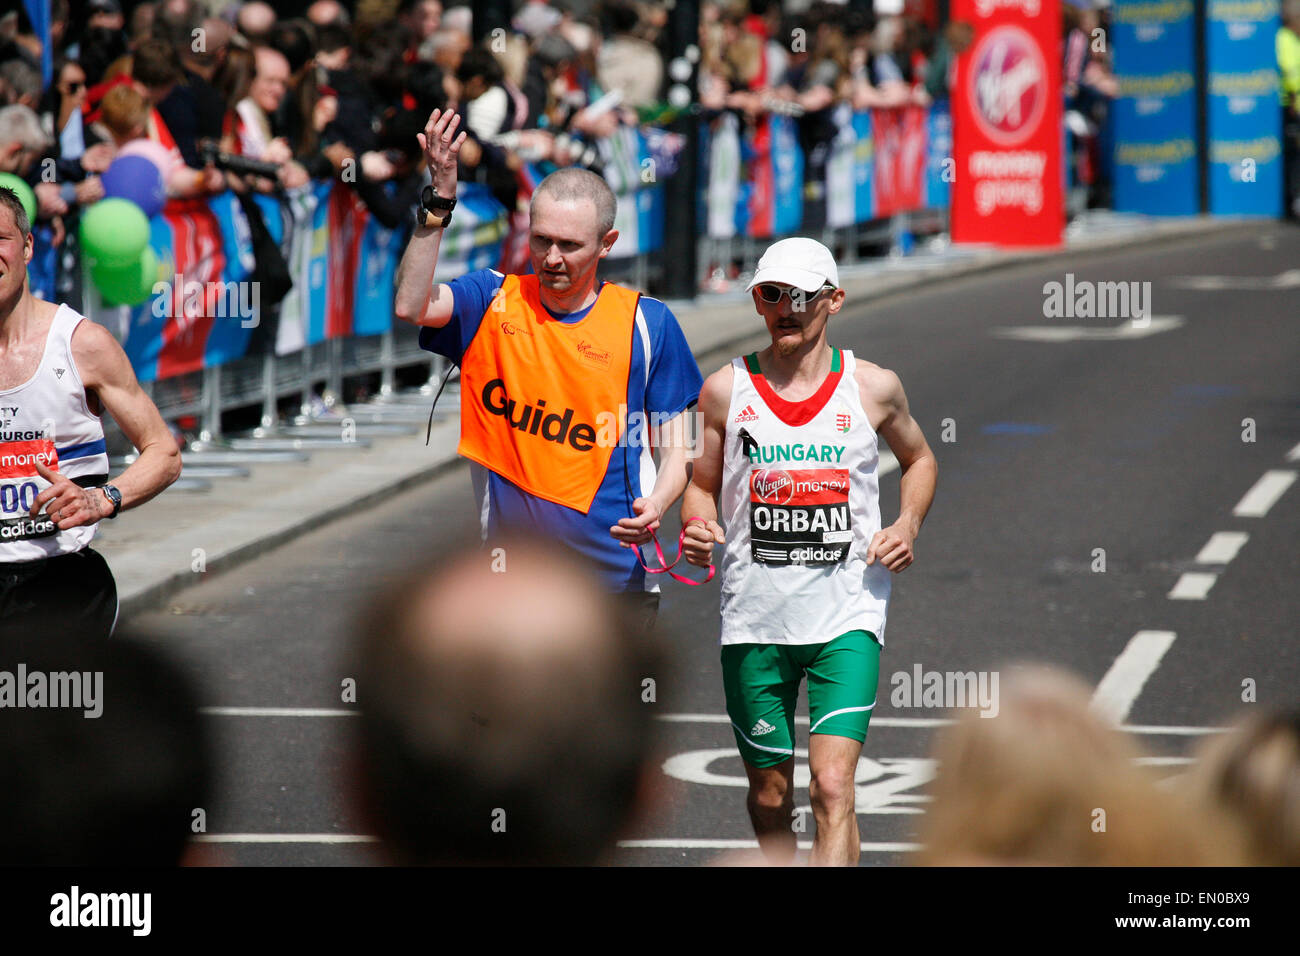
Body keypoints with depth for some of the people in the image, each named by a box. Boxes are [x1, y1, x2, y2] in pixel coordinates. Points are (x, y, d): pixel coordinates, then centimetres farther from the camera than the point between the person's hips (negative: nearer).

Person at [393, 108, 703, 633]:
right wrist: (439, 199, -22)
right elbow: (412, 306, -16)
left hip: (613, 573, -1)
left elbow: (675, 445, 5)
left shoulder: (646, 322, 3)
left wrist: (654, 506, -16)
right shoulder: (492, 300, 4)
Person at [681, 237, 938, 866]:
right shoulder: (725, 390, 1)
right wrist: (698, 529, -10)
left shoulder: (874, 388, 1)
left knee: (833, 787, -17)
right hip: (754, 619, 2)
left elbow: (918, 459, 20)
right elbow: (700, 486, 12)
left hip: (847, 617, -2)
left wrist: (908, 525, 2)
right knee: (770, 796, 11)